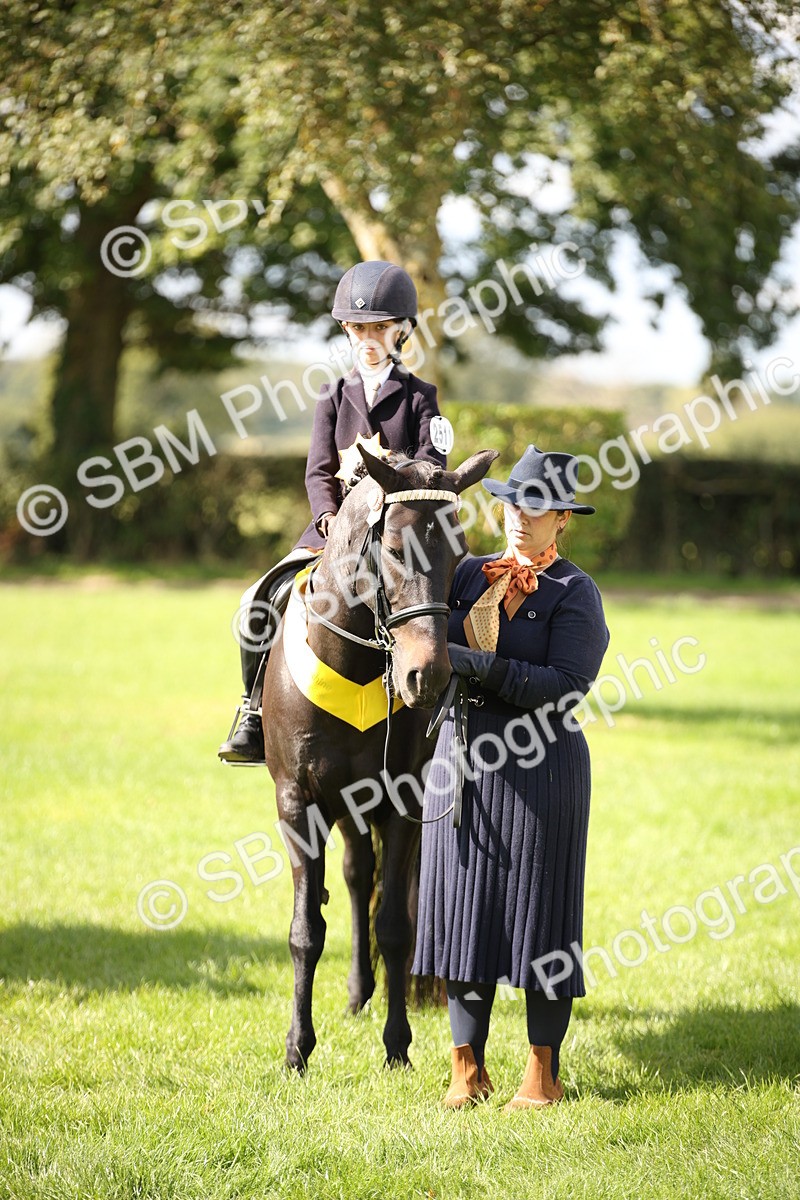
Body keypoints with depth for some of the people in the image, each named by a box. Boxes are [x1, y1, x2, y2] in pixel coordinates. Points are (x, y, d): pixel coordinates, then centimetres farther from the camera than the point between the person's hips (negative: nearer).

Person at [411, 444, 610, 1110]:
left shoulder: (576, 593, -6)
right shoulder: (470, 575, 9)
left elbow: (565, 688, -17)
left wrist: (484, 666, -24)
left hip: (540, 767, -5)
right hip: (462, 761, 5)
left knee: (538, 911, 1)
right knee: (463, 907, 5)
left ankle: (544, 1070, 11)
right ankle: (469, 1066, 14)